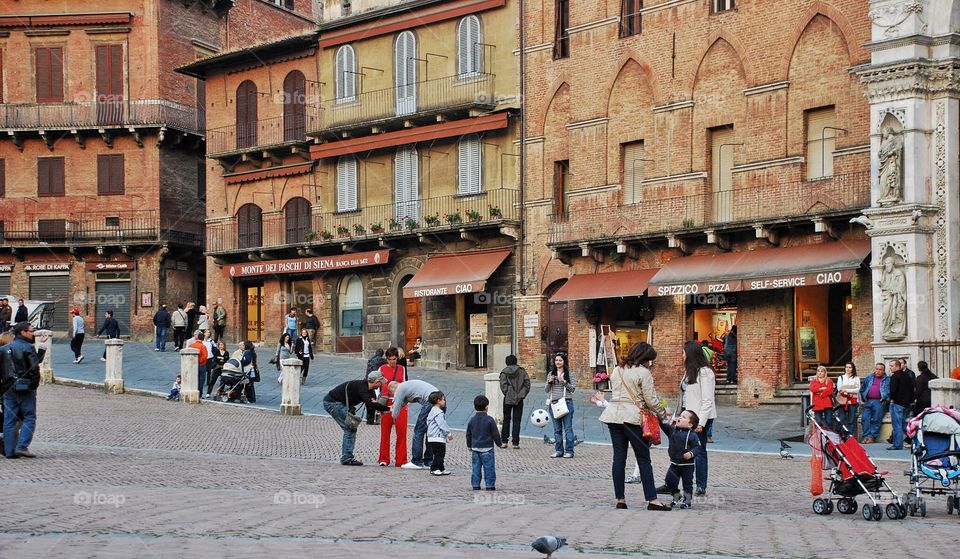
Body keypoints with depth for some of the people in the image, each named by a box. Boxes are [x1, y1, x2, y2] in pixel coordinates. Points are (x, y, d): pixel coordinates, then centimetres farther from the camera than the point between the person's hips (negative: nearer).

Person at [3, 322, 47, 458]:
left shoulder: (4, 348, 11)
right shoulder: (28, 347, -9)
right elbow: (34, 368, -14)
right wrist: (34, 385, -6)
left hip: (8, 389, 6)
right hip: (25, 388, -6)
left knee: (9, 420, 7)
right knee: (29, 418, 2)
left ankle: (9, 450, 6)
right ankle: (22, 447, -9)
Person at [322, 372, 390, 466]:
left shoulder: (367, 388, 8)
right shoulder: (361, 386, -22)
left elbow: (370, 407, 9)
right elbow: (370, 404, -34)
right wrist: (387, 408, -28)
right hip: (332, 402, -10)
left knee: (350, 429, 10)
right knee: (351, 428, -10)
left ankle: (346, 458, 12)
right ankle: (347, 458, -9)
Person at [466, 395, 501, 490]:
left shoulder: (472, 420, 4)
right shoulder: (490, 420, -10)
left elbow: (468, 435, 12)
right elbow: (495, 434, -6)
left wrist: (469, 445, 24)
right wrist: (499, 443, 9)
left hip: (475, 448, 4)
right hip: (487, 448, -4)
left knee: (475, 467, 8)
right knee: (489, 468, 1)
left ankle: (475, 484, 8)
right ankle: (490, 485, 1)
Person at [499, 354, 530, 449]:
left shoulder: (504, 372, -1)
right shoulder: (522, 371, 3)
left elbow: (503, 385, -12)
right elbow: (527, 384, -4)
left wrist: (507, 394, -5)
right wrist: (521, 395, -1)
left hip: (508, 399, -1)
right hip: (519, 399, 1)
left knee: (506, 419, 11)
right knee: (517, 420, 4)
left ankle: (504, 441, 12)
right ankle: (516, 443, 1)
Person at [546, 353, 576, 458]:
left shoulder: (569, 374, 3)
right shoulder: (551, 374, 12)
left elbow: (573, 388, -1)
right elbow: (546, 390, 13)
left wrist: (564, 382, -15)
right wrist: (549, 382, -5)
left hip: (566, 402, -4)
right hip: (554, 403, 4)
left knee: (568, 428, -4)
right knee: (557, 429, 7)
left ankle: (569, 451, -3)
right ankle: (558, 450, 12)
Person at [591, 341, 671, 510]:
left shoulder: (617, 370, 16)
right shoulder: (643, 372, -6)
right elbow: (652, 400, -7)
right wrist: (663, 416, 5)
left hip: (614, 416, 6)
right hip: (633, 418, -6)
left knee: (619, 458, 7)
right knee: (644, 459, -1)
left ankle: (620, 499, 7)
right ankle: (652, 500, -3)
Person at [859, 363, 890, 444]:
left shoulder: (887, 380, 11)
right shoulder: (869, 378, 22)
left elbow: (890, 392, 4)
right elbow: (862, 390, 28)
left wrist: (885, 399, -7)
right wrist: (863, 399, 15)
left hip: (879, 402, -4)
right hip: (868, 402, 4)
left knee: (876, 420, -12)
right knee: (865, 419, -11)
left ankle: (872, 437, -11)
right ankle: (866, 436, -10)